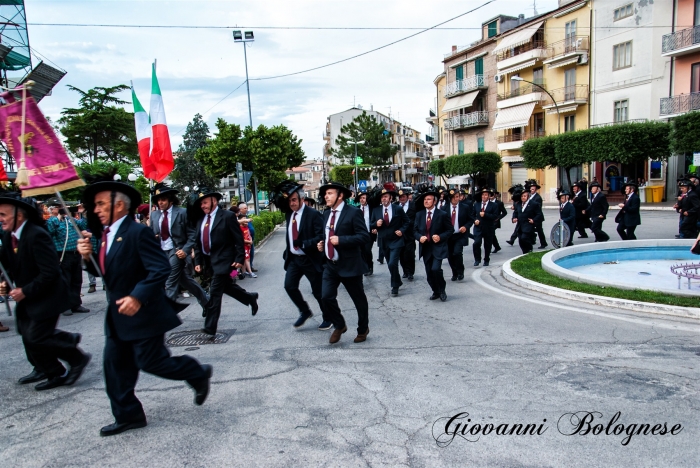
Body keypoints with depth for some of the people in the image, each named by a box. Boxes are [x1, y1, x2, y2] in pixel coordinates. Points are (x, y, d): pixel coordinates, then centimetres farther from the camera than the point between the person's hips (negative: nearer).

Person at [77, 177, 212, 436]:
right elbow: (107, 271, 13)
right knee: (115, 365, 11)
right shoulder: (107, 235, 9)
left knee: (150, 361, -2)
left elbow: (161, 269, -24)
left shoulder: (138, 232, -18)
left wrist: (138, 297, -31)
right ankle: (128, 416, 25)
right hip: (118, 315, 9)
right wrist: (88, 257, -4)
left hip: (143, 313, -9)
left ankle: (198, 374, 21)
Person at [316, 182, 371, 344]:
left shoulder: (353, 212, -12)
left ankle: (363, 329, 33)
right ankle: (339, 326, 21)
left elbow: (364, 236, -19)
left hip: (349, 265, -5)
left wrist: (340, 240, -25)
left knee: (359, 299, 10)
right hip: (330, 265, 6)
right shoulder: (326, 213, 10)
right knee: (326, 297, -5)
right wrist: (322, 244, 3)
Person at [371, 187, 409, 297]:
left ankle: (395, 285, 2)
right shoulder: (376, 210, 0)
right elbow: (371, 225, 4)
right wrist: (376, 224, -17)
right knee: (390, 265, 15)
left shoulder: (398, 208, -6)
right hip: (384, 242, 4)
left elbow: (406, 221, 4)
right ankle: (397, 282, 36)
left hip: (396, 240, -4)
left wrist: (402, 230, -11)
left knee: (392, 264, -16)